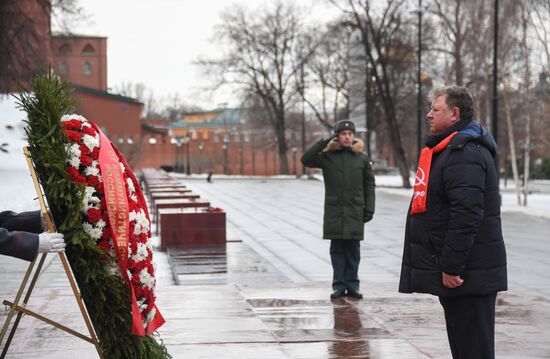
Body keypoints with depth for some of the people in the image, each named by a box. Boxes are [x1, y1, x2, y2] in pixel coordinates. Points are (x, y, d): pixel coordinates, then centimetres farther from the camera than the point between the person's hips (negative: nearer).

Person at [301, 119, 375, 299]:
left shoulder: (362, 158, 6)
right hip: (334, 211, 0)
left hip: (355, 211, 0)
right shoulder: (327, 156, 5)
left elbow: (369, 185, 8)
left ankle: (352, 286, 11)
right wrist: (324, 142, -9)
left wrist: (369, 209, 1)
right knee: (337, 249, 3)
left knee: (353, 250, 3)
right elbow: (306, 159, -8)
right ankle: (339, 286, 9)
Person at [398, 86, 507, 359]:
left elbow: (466, 216, -26)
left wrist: (451, 266, -25)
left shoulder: (465, 153, -18)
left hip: (468, 274, -11)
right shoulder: (450, 148, 17)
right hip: (455, 268, 11)